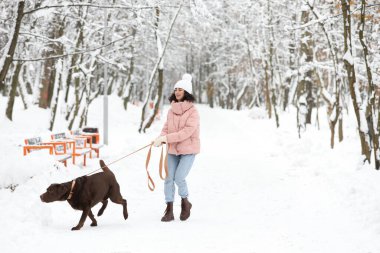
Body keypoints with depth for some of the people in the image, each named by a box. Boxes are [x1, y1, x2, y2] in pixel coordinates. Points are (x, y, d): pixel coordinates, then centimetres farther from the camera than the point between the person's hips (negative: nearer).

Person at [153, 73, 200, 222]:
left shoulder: (193, 112, -14)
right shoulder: (172, 110, 4)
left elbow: (186, 132, -23)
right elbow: (166, 129, 6)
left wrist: (165, 138, -27)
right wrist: (160, 139, -17)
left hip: (188, 150, -5)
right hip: (173, 150, 5)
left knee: (179, 178, -14)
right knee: (169, 178, 0)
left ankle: (185, 202, 14)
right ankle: (169, 211, 7)